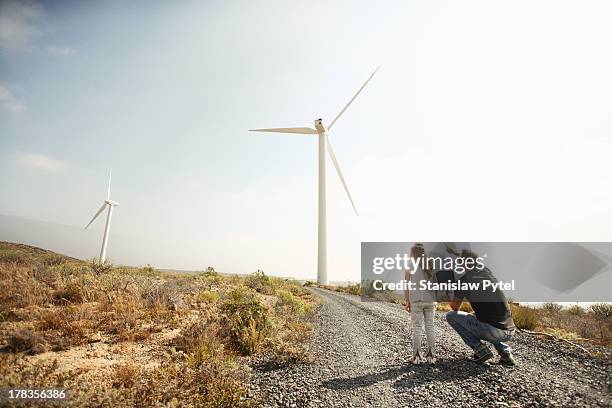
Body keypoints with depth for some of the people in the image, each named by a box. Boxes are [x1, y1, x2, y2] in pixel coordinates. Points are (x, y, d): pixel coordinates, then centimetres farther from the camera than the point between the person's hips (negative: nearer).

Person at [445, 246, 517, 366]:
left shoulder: (464, 280, -5)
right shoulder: (486, 271, 10)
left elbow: (455, 308, 7)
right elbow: (471, 258, 34)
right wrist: (455, 252, 41)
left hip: (492, 331, -6)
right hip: (510, 332, 6)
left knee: (450, 316, 8)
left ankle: (480, 349, 1)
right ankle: (506, 352, 17)